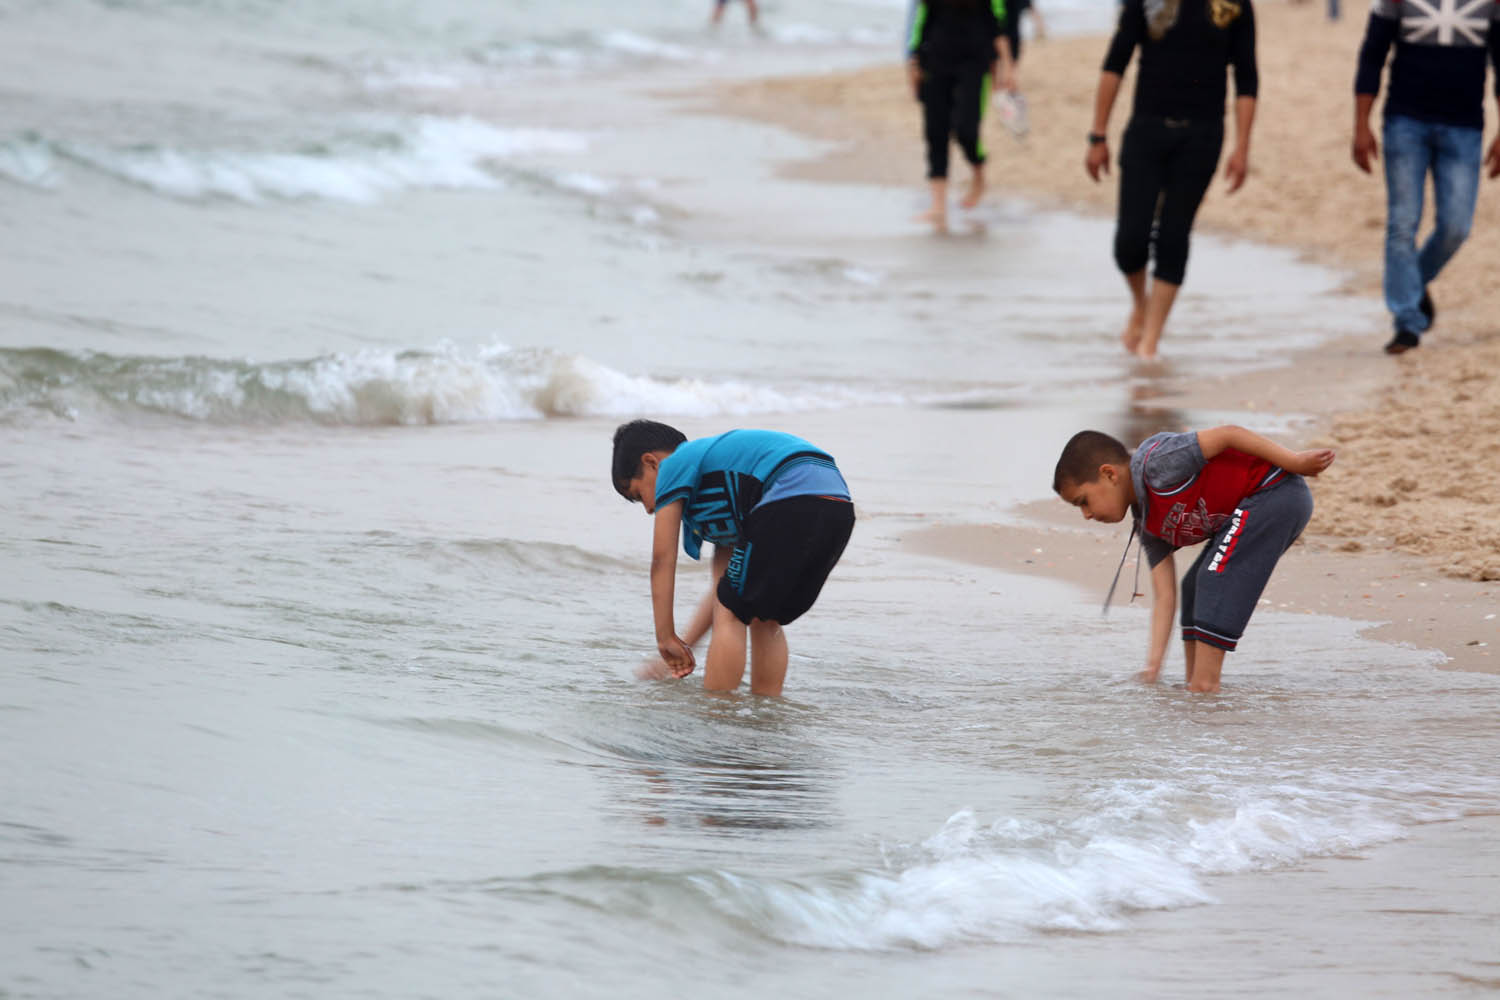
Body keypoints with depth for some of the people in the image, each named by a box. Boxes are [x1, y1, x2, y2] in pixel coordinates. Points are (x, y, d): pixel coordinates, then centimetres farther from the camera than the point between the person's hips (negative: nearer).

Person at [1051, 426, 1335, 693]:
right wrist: (1153, 666, 0)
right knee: (1196, 589, 11)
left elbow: (1227, 435, -18)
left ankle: (1204, 684, -15)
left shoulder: (1154, 463, -15)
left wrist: (1294, 461, -17)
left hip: (1275, 489, -10)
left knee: (1216, 580, -15)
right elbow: (1163, 595, 8)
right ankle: (1195, 682, 13)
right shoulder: (1148, 527, 12)